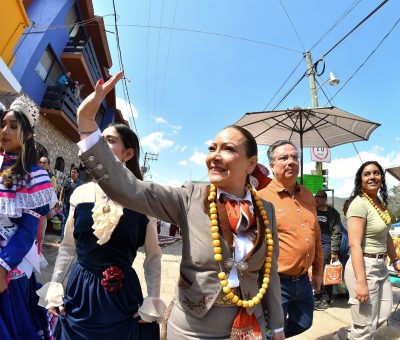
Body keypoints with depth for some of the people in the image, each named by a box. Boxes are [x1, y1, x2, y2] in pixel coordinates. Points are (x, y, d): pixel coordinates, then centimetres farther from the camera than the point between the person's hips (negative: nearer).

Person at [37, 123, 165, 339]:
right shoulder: (80, 193, -4)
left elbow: (153, 255, -6)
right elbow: (67, 246, 8)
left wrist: (153, 302, -6)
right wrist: (54, 287, 7)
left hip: (122, 293, -2)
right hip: (80, 290, 3)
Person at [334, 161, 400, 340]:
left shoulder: (381, 202, 8)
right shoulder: (359, 204, -19)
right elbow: (355, 245, -23)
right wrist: (361, 281, -26)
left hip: (380, 266, 9)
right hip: (363, 266, -9)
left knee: (384, 314, 20)